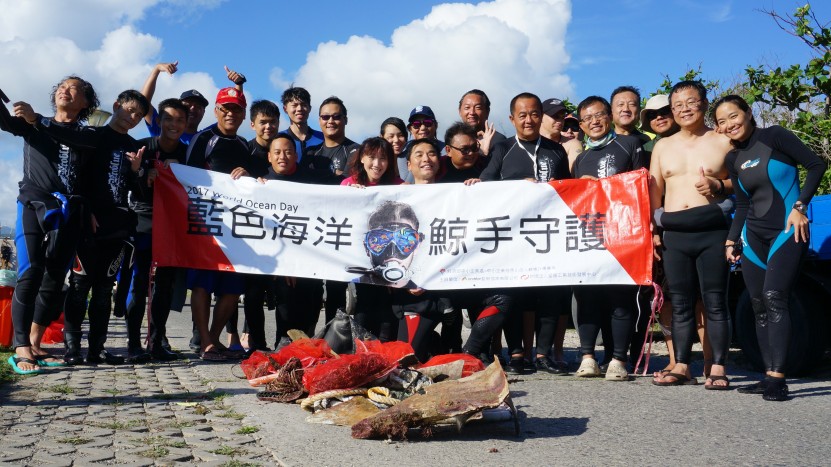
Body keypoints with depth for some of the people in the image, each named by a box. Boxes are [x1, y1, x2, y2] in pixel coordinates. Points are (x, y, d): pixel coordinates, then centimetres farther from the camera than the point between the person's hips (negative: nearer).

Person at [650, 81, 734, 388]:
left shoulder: (723, 142, 6)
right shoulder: (663, 146, 16)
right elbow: (654, 190, 14)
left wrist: (719, 186, -12)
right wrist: (652, 230, 6)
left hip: (713, 232, -3)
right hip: (674, 235, 3)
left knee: (715, 302, -3)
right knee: (680, 303, 5)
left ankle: (718, 368, 4)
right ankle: (681, 367, 11)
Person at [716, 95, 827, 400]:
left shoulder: (774, 137, -5)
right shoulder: (733, 159, 11)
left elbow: (816, 165, -8)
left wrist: (800, 206, -15)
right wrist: (731, 240, 11)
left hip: (788, 231, -6)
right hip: (753, 236, 6)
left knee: (774, 298, -19)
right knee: (759, 307, 2)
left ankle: (777, 378, -20)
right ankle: (770, 377, 7)